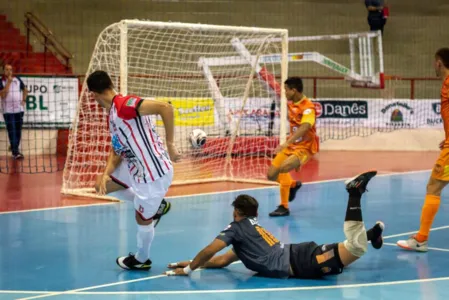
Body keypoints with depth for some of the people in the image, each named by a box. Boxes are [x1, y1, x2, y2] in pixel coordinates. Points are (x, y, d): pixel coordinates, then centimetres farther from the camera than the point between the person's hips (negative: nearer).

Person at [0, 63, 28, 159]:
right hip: (8, 111, -4)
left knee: (18, 131, 8)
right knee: (12, 132, -8)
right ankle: (15, 152, -11)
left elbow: (25, 90, 20)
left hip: (19, 109, 4)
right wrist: (8, 82, -19)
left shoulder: (17, 79, 5)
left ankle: (15, 149, 23)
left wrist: (23, 100, 7)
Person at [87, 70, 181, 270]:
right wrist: (106, 175, -4)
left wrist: (169, 145, -25)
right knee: (102, 185, 24)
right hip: (137, 169, 10)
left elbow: (165, 107, -31)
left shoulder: (125, 105, -22)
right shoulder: (112, 117, 8)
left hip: (154, 174, -10)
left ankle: (141, 261, 36)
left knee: (143, 219, 9)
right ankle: (155, 205, 28)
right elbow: (117, 151, 13)